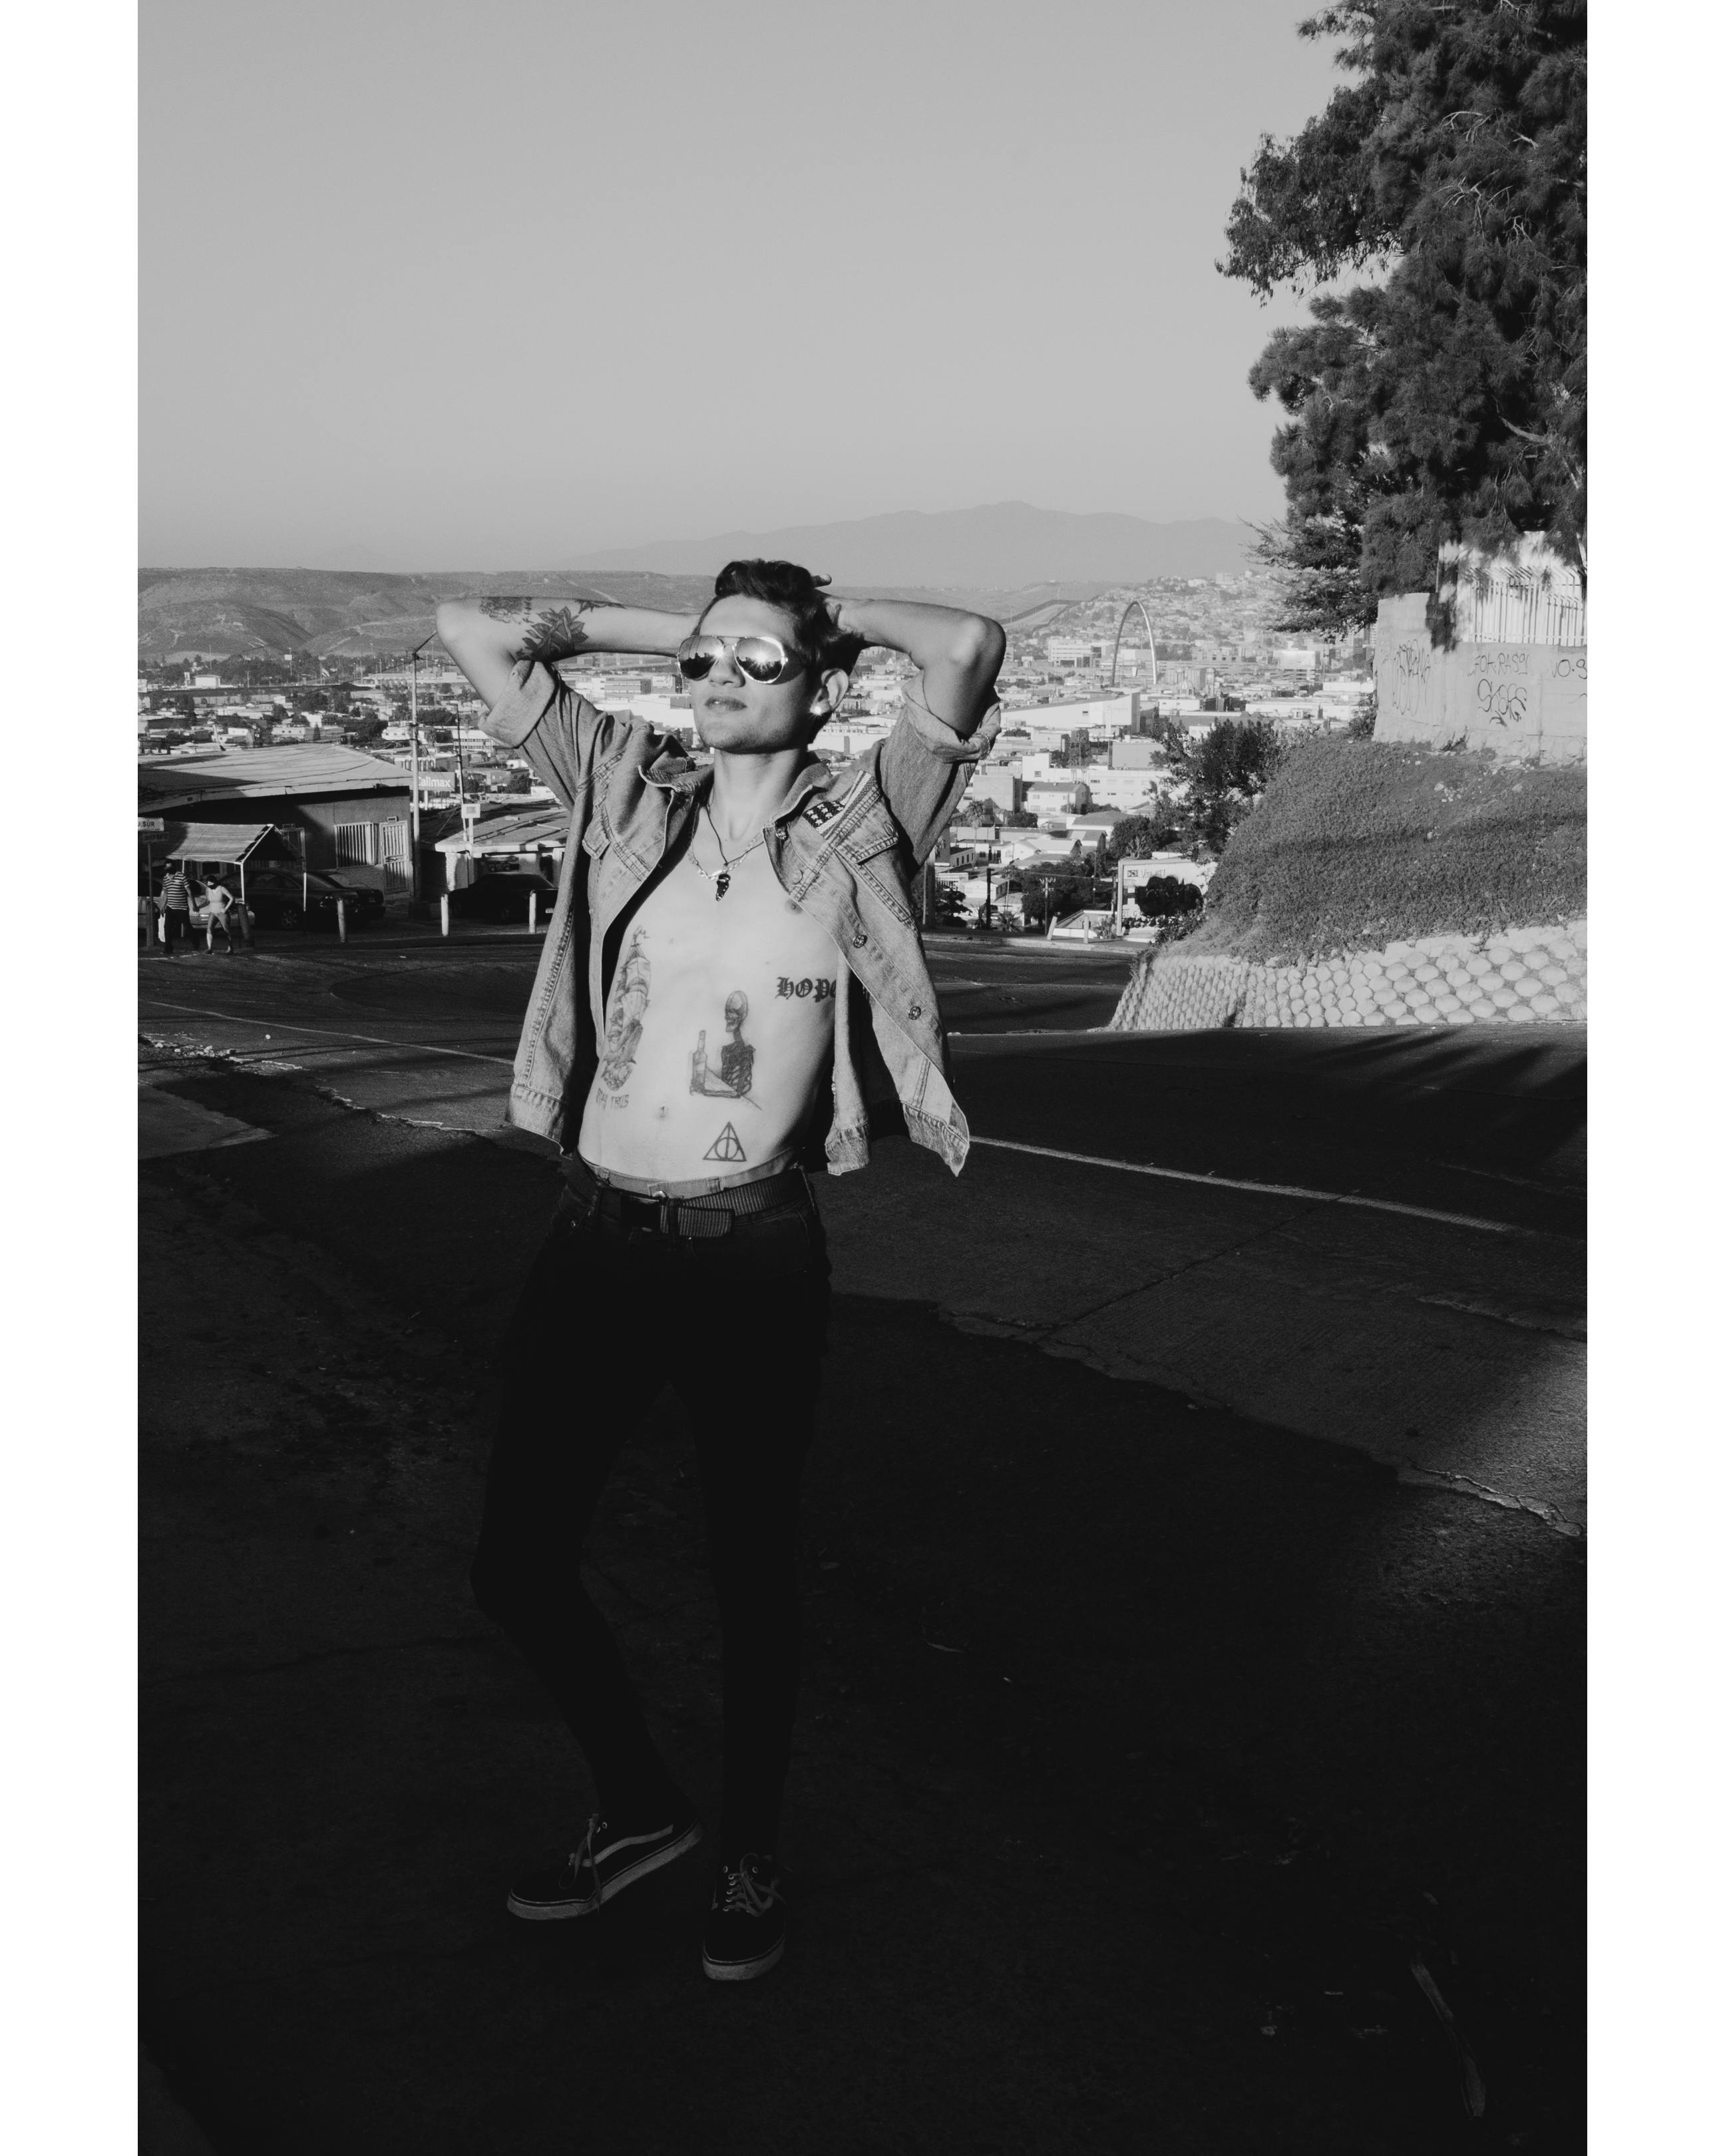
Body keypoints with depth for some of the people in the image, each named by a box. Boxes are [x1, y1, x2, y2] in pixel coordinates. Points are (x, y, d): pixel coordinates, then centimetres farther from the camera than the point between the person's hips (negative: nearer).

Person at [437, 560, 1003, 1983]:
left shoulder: (860, 824, -4)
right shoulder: (634, 791, 5)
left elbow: (970, 648, -19)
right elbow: (472, 632, 6)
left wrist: (838, 613, -2)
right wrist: (663, 630, 8)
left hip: (754, 1250, -3)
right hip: (595, 1235, 4)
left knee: (754, 1574, 11)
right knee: (518, 1564, 8)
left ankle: (750, 1854, 37)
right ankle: (640, 1808, 36)